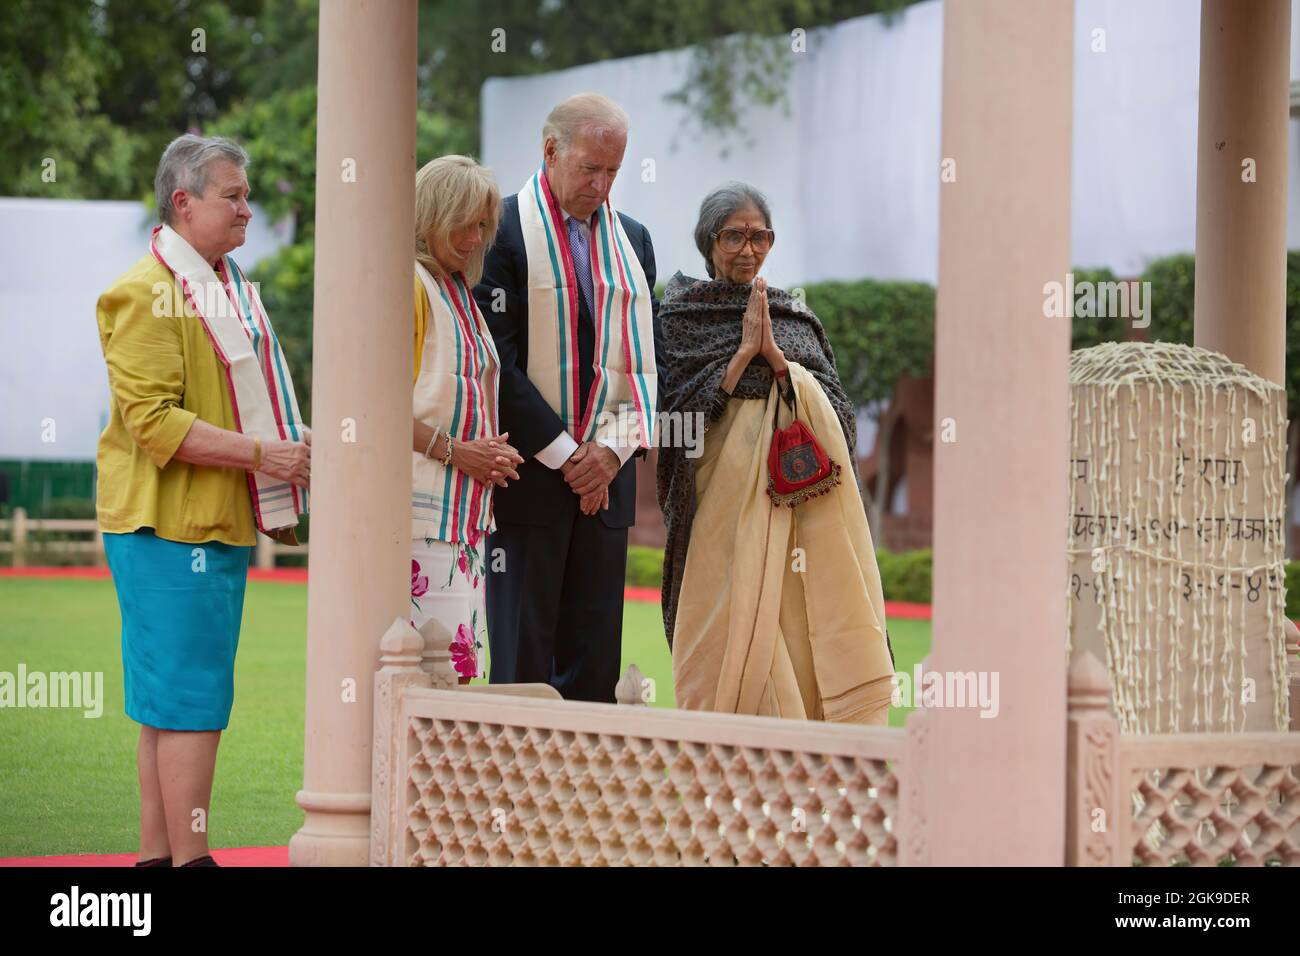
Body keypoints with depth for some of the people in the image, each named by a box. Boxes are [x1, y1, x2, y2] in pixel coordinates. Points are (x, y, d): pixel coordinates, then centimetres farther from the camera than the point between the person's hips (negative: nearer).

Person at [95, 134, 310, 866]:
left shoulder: (229, 285, 20)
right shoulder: (146, 294, -12)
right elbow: (155, 421, -20)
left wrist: (294, 449, 14)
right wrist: (260, 453, -21)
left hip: (220, 522, 10)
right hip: (171, 524, -10)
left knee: (171, 702, 12)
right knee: (189, 699, -9)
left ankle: (158, 852, 16)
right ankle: (188, 858, -7)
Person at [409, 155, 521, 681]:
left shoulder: (459, 291, 20)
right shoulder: (410, 283, -7)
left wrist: (491, 453, 10)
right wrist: (453, 450, -14)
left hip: (465, 513, 9)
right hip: (424, 507, -9)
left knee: (456, 665, 4)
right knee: (442, 654, -14)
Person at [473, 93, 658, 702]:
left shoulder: (632, 240, 15)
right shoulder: (505, 229, -5)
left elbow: (646, 359, 13)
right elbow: (499, 360, -10)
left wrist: (614, 448, -3)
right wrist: (563, 453, -12)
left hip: (606, 474, 5)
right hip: (528, 471, -5)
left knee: (596, 660, 4)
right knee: (522, 658, -5)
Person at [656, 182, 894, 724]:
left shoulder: (793, 317, 18)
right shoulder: (680, 314, 8)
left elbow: (832, 405, 7)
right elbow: (680, 407, -4)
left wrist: (773, 353, -6)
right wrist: (744, 351, -8)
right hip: (721, 491, -3)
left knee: (801, 627, -7)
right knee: (729, 621, -11)